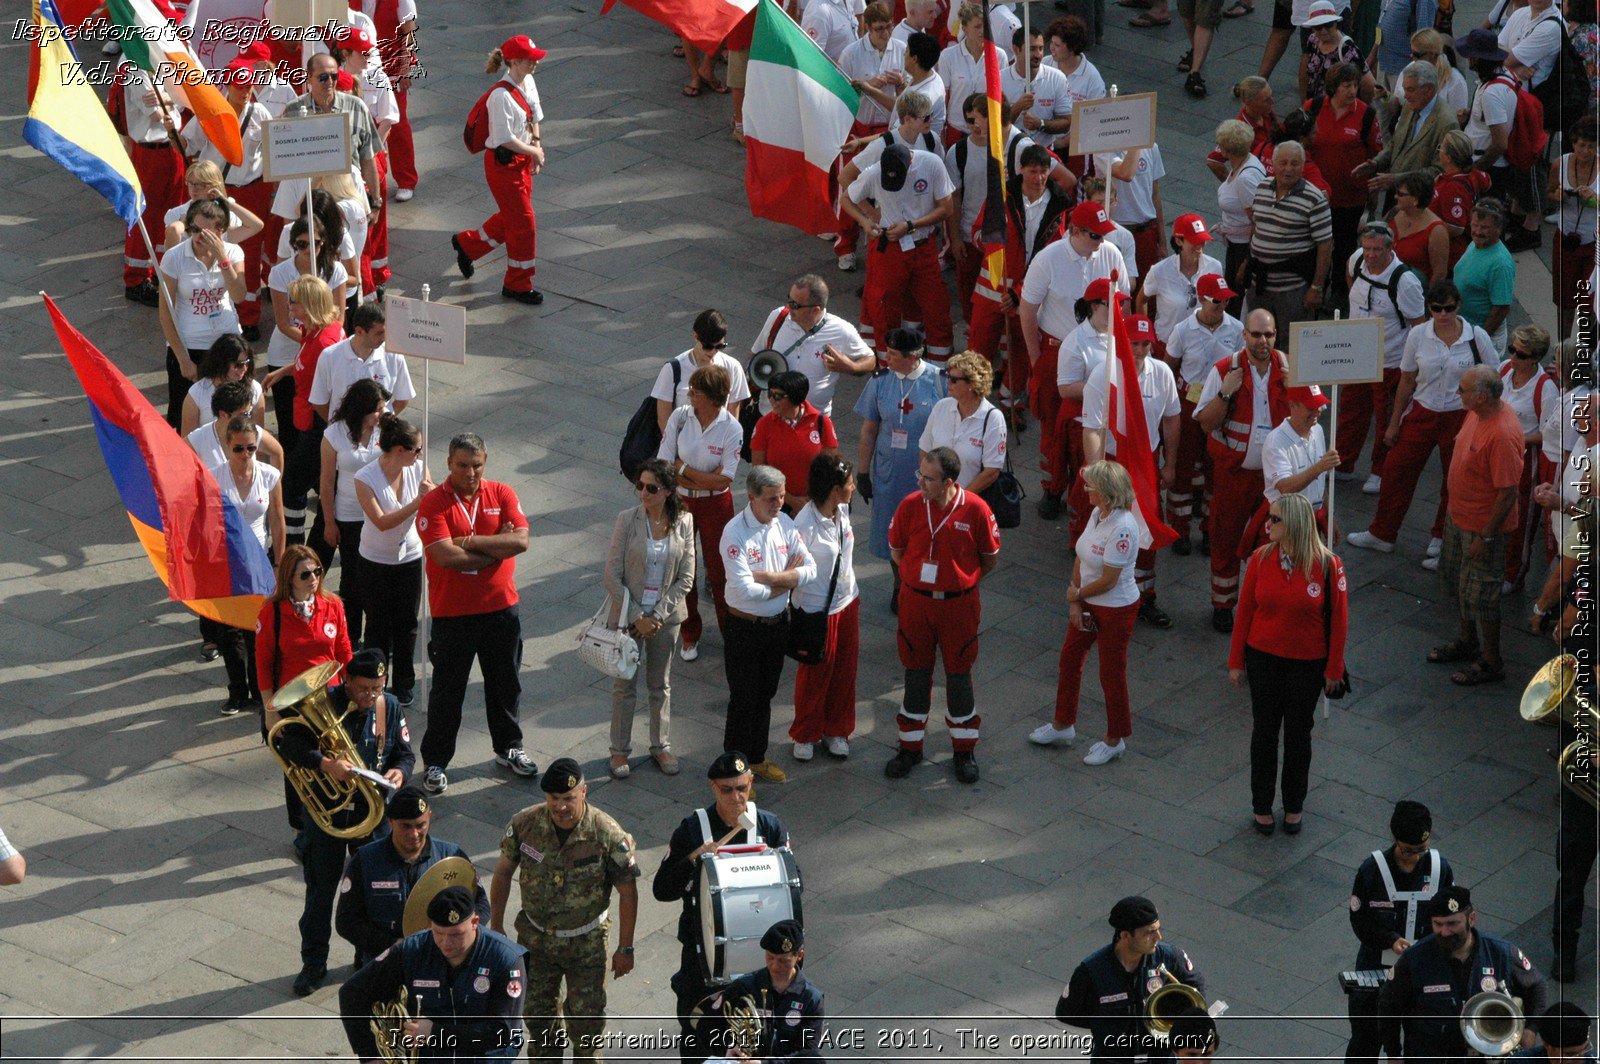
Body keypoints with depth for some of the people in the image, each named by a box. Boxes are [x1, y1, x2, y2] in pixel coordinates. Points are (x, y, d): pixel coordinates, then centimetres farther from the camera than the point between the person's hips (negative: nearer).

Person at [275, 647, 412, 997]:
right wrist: (326, 764, -34)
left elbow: (405, 754, 4)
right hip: (326, 810, -2)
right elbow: (287, 742, -21)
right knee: (320, 888, 6)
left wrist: (400, 772, -20)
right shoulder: (323, 704, -15)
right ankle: (313, 964, 19)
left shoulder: (390, 708, -3)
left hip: (371, 808, 2)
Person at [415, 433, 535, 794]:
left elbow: (520, 540, -14)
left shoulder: (501, 494, 0)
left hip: (501, 607, 4)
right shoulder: (433, 504, -11)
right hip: (451, 613, -4)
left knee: (506, 683, 18)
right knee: (447, 692, 6)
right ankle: (435, 762, 18)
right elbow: (446, 556, -23)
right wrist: (496, 548, -14)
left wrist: (469, 541, -18)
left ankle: (508, 747, 37)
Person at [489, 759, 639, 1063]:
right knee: (537, 1013, 16)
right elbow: (503, 872, 0)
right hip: (535, 936, 3)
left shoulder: (608, 835, -23)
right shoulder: (525, 824, -16)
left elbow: (627, 892, -12)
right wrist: (496, 926, 6)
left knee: (586, 1018, 7)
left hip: (587, 942, -2)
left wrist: (625, 949, -7)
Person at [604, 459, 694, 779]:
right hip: (629, 615, -2)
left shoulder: (684, 522, -8)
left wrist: (657, 615, -12)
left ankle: (661, 746, 30)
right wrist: (636, 618, -14)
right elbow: (612, 576, -12)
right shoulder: (627, 520, -14)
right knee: (625, 685, 9)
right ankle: (620, 749, 22)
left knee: (661, 684, 16)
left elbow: (686, 578, -5)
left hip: (666, 616, 2)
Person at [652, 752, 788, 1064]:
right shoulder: (691, 829, -9)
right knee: (697, 1028, 8)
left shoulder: (771, 827, -2)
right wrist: (692, 861, -24)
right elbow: (661, 890, -7)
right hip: (703, 944, -2)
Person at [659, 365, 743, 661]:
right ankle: (689, 634, 29)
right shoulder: (680, 417, -12)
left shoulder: (731, 428, -16)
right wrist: (703, 481, -19)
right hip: (681, 502, 2)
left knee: (719, 570, 6)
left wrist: (682, 468, -16)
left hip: (716, 506, -2)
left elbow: (723, 481, -19)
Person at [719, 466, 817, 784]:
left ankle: (757, 758, 36)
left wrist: (767, 576, -20)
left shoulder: (784, 523, -3)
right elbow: (745, 590, -29)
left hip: (777, 623, 6)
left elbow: (810, 569, -7)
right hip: (744, 627, -6)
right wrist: (787, 580, -14)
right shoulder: (735, 532, -23)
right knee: (743, 699, 5)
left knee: (765, 695, 20)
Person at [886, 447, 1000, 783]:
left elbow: (991, 559, -1)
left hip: (958, 604, -2)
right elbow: (896, 551, 7)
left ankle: (964, 751, 25)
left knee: (959, 676, 10)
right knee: (916, 673, 12)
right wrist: (920, 575, 5)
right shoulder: (910, 506, -10)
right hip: (916, 601, 2)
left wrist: (960, 580, 5)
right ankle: (910, 747, 26)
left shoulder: (975, 510, -15)